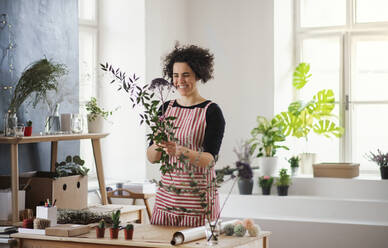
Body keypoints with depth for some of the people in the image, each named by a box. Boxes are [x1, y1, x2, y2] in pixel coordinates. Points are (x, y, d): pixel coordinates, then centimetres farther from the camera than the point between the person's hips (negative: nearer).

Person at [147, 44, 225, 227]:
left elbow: (210, 159, -13)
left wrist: (180, 151, -30)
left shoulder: (211, 111, -4)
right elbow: (151, 157, 6)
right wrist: (158, 146, -16)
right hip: (166, 196, 4)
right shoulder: (166, 108, 9)